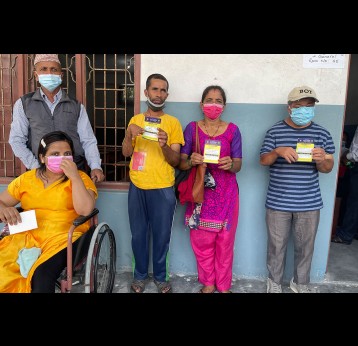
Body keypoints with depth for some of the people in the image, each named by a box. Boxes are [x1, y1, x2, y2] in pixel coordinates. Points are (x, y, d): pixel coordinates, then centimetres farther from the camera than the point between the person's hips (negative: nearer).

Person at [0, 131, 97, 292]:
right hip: (28, 236, 4)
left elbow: (85, 210, -15)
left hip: (65, 237, -3)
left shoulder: (80, 178, 0)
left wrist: (74, 176, -18)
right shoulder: (26, 178, 11)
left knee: (42, 275, -29)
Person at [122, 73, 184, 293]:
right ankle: (140, 275, 28)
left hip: (163, 189, -2)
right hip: (137, 187, 2)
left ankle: (160, 276, 26)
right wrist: (129, 134, -15)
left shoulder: (173, 122, 1)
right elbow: (126, 153, 4)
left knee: (162, 235, 6)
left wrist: (165, 145, -23)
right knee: (139, 234, 9)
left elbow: (176, 161, -3)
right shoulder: (135, 120, 10)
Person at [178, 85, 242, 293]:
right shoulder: (192, 128, 1)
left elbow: (238, 165, 1)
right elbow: (181, 163, 0)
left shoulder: (233, 130, 1)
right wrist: (191, 161, -22)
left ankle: (223, 285, 26)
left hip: (225, 193, 0)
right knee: (202, 240, 6)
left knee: (224, 241, 5)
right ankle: (208, 283, 28)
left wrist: (230, 164, -22)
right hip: (200, 191, 0)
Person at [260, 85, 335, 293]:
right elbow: (263, 161, -1)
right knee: (277, 245, 11)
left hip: (309, 203, 2)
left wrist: (321, 160, -21)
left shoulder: (322, 133, 1)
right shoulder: (275, 131, -2)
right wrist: (277, 152, -21)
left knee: (305, 246, 15)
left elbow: (328, 168, 3)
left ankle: (301, 282, 38)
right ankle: (275, 281, 33)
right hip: (278, 202, -1)